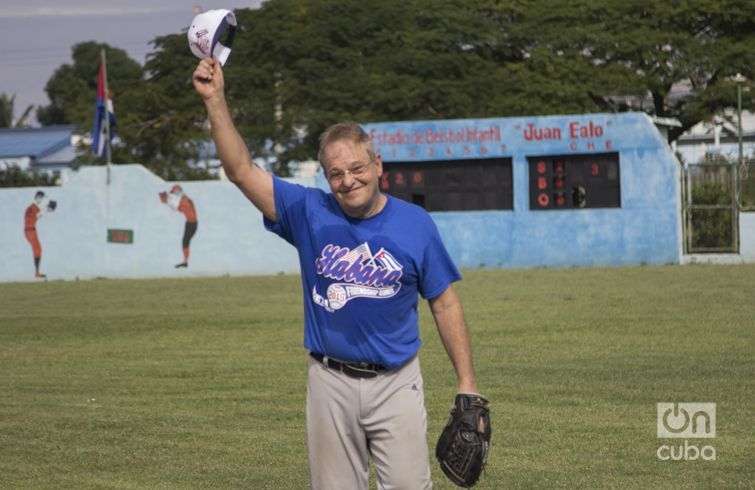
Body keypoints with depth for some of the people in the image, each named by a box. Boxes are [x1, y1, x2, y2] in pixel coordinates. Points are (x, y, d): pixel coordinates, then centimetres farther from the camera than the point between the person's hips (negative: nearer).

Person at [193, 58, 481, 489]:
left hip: (396, 384, -1)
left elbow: (445, 304, 4)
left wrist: (467, 383, 1)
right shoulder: (310, 214, 0)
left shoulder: (415, 224, -1)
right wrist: (215, 100, -16)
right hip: (331, 384, 1)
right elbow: (242, 170, -6)